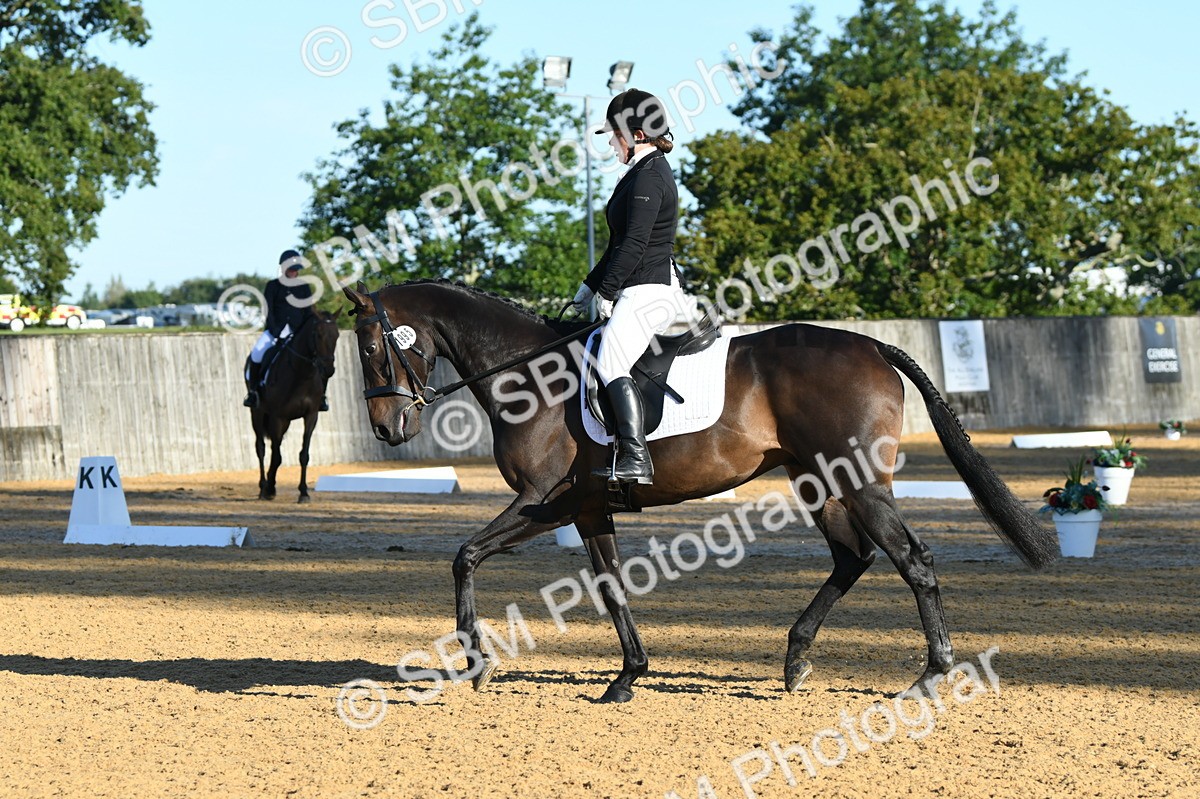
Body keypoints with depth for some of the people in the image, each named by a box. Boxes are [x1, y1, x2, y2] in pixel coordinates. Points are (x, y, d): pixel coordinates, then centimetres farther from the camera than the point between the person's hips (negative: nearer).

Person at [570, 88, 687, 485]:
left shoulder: (647, 178, -14)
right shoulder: (649, 172, 19)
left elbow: (634, 242, -20)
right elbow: (621, 243, 25)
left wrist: (606, 291, -15)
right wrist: (590, 285, 25)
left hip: (646, 291, -12)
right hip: (644, 291, 12)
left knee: (611, 365, -22)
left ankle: (636, 459, -31)